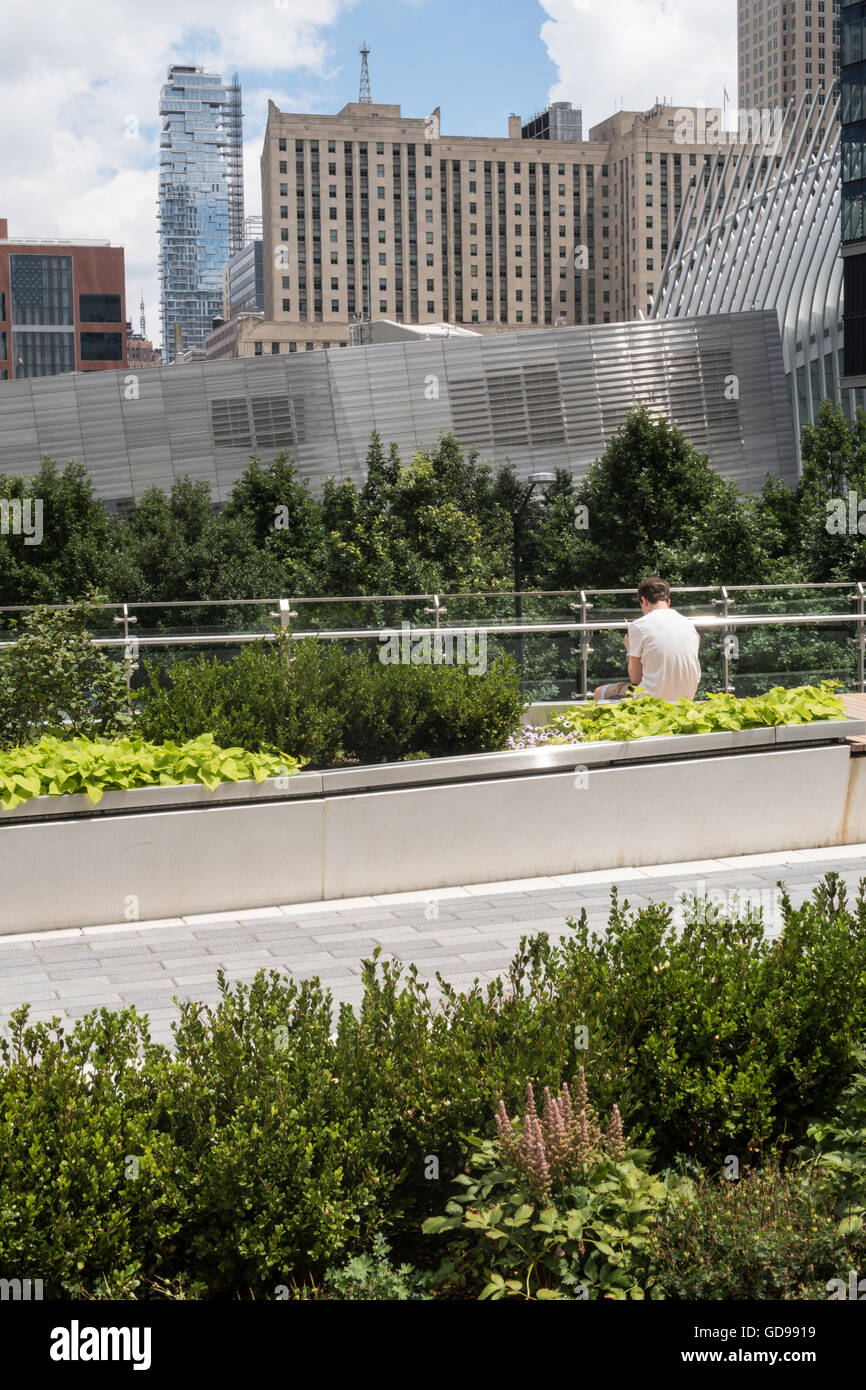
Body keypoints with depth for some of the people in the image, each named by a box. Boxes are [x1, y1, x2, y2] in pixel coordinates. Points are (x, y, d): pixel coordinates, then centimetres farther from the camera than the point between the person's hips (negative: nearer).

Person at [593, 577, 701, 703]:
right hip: (686, 698, 6)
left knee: (599, 693, 18)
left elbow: (635, 679, -7)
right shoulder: (690, 625, 5)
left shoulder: (639, 626, -11)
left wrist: (630, 651, 11)